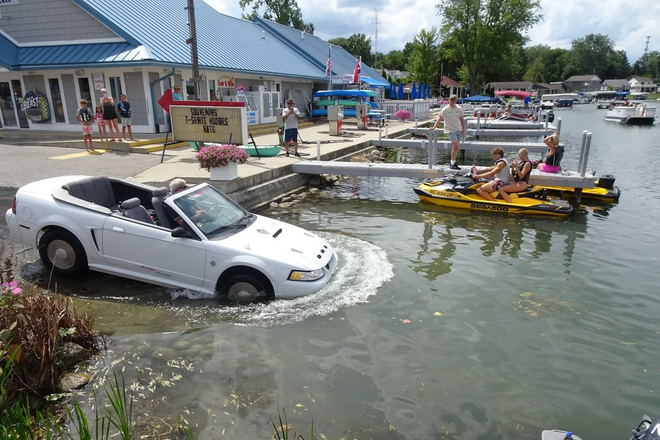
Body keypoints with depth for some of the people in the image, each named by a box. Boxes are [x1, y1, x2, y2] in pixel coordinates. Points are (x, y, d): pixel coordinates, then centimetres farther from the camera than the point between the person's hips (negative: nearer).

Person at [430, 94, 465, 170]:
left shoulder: (459, 109, 4)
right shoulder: (445, 110, -8)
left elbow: (462, 120, 11)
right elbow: (439, 119, -10)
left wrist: (463, 130, 9)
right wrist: (434, 127, -22)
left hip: (458, 130, 5)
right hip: (450, 130, -5)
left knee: (455, 147, 8)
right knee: (455, 146, -13)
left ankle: (453, 163, 17)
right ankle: (453, 164, -3)